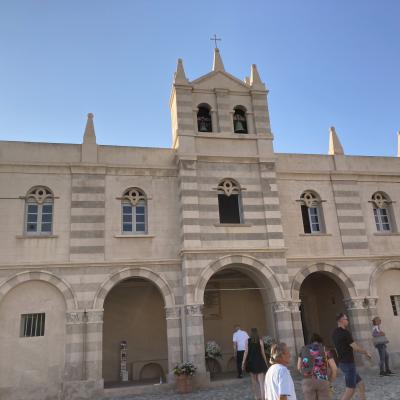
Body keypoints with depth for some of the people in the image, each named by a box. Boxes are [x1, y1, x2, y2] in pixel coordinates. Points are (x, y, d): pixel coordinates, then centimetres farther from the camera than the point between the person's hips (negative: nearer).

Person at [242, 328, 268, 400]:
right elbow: (262, 352, -2)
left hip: (251, 362, 2)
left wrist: (243, 362, 1)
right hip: (259, 361, -2)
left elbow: (246, 352, -4)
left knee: (254, 381, 15)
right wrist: (265, 362, 8)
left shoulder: (248, 341, -2)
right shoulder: (260, 341, -4)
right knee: (261, 382, -2)